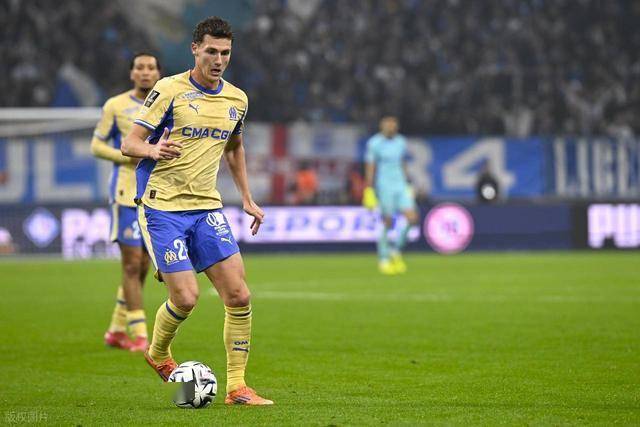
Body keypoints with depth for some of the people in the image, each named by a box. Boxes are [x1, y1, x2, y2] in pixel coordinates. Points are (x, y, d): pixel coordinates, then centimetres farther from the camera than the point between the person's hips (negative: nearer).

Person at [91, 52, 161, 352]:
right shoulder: (116, 106, -1)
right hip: (127, 191, -5)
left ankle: (116, 331, 20)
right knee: (132, 263, -9)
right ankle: (140, 335, -6)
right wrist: (130, 156, -14)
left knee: (143, 266, 8)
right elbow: (97, 146, 1)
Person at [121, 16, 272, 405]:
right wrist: (153, 150, -30)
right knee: (185, 298, -12)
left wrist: (247, 198, 22)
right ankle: (158, 355, 20)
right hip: (162, 207, -5)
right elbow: (129, 144, -8)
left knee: (239, 295, -6)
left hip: (207, 207, 5)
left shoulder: (237, 99, 9)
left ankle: (237, 387, 2)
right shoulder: (170, 90, -8)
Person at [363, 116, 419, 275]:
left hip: (400, 185, 5)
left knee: (412, 218, -8)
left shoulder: (400, 141, 10)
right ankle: (384, 260, 9)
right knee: (387, 223, -4)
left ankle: (396, 250, 11)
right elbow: (369, 168, -7)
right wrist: (369, 191, -11)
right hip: (384, 186, -5)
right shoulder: (374, 143, -7)